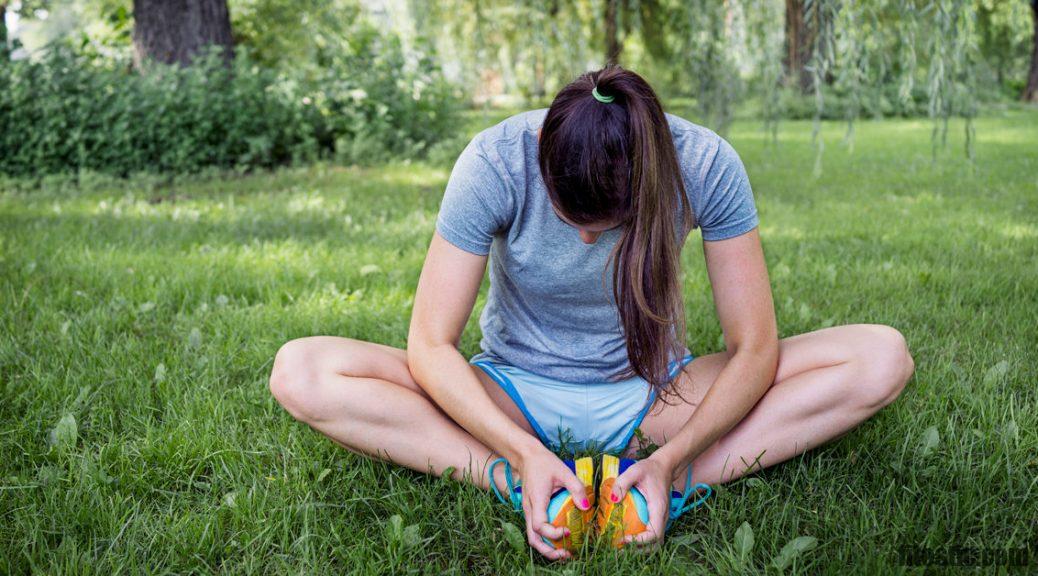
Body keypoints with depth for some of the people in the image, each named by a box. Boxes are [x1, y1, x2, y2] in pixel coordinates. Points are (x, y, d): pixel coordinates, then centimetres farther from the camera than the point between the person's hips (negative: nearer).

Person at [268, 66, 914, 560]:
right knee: (300, 373, -24)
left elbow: (754, 346, -17)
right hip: (515, 396, 0)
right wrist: (524, 453, -35)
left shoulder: (706, 165, -21)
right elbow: (431, 347, -21)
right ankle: (514, 484, -30)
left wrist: (670, 459, -31)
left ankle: (677, 483, -28)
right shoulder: (494, 164, -24)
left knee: (883, 358, -20)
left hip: (651, 393, 1)